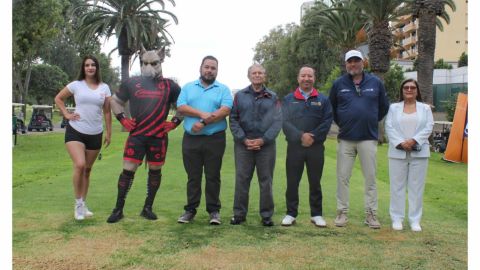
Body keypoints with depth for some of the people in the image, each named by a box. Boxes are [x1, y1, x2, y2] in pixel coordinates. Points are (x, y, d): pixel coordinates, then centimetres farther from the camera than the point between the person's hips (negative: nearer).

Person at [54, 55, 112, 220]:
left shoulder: (104, 88, 4)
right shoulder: (76, 85, -1)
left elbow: (107, 112, 7)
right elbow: (58, 98, 11)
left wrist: (109, 133, 6)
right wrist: (66, 114, -2)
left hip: (95, 134, 3)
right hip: (75, 131, -3)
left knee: (87, 170, 12)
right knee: (79, 165, -20)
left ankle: (83, 204, 24)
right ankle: (78, 203, -3)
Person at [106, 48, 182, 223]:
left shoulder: (169, 86, 5)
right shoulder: (131, 83, 8)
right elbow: (115, 101, 19)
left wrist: (175, 121, 0)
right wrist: (122, 119, 5)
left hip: (159, 137, 1)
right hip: (136, 136, 0)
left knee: (155, 170, 8)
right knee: (128, 170, -3)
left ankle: (148, 208, 22)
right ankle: (118, 209, 8)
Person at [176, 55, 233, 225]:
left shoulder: (223, 89, 5)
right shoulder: (188, 87, 11)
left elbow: (225, 110, -10)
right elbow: (181, 107, -3)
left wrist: (203, 123, -16)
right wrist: (202, 113, -16)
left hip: (215, 139, -2)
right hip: (191, 139, 2)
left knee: (213, 176, 4)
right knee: (193, 176, 9)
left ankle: (214, 210, 13)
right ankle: (190, 209, 18)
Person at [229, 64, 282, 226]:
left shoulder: (273, 97, 7)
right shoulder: (240, 96, 8)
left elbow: (277, 122, 0)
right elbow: (233, 120, 3)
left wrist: (263, 140, -11)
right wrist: (243, 139, -9)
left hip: (266, 145, 0)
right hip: (243, 144, 0)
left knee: (266, 180, 5)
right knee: (241, 180, 3)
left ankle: (267, 215, 14)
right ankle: (239, 214, 13)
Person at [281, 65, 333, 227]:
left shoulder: (323, 100, 8)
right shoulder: (288, 99, 6)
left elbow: (327, 122, -1)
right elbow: (285, 122, -4)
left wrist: (312, 137, -14)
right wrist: (301, 136, -17)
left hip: (316, 147, 0)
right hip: (294, 146, 0)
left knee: (315, 182, 8)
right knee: (292, 182, 4)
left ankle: (316, 214, 18)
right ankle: (291, 214, 15)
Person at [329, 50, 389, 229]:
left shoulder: (375, 82, 4)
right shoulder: (339, 84, 4)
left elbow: (384, 106, 15)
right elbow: (331, 108, 16)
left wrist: (372, 122, 11)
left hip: (369, 138, 0)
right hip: (346, 139, 0)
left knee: (371, 177, 3)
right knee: (343, 177, 3)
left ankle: (371, 214, 13)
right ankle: (342, 212, 14)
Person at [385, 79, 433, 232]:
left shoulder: (425, 108, 11)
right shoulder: (394, 107, 10)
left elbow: (428, 127, 0)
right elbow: (389, 128, 0)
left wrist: (414, 140, -15)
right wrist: (400, 143, -15)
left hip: (419, 152, 0)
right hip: (398, 152, 0)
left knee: (417, 186, 3)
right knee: (397, 185, 3)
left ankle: (415, 220, 11)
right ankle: (397, 218, 11)